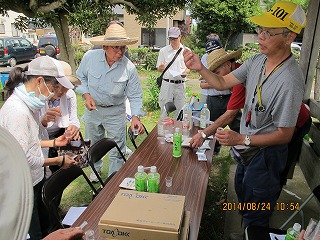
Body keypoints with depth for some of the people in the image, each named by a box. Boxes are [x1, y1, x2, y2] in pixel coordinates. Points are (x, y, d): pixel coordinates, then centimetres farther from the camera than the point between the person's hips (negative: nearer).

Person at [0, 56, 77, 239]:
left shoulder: (29, 103, 4)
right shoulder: (16, 111, -27)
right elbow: (23, 158, -26)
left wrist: (54, 142, 3)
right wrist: (58, 161, -17)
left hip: (36, 179, 9)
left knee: (45, 225, 24)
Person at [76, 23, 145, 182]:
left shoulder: (129, 68, -21)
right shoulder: (90, 57, -17)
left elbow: (135, 96, -15)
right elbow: (81, 78, 2)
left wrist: (135, 116, -29)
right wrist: (87, 95, -14)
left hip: (115, 112, -2)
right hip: (93, 109, 3)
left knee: (117, 149, 4)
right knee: (94, 143, 25)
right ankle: (96, 169, 53)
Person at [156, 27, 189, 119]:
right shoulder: (163, 51, 4)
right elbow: (158, 68, 6)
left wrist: (185, 72, -9)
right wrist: (162, 67, -19)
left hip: (180, 84, 2)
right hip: (167, 83, -1)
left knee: (180, 110, 8)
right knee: (165, 110, 0)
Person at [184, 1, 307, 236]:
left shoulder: (290, 80, -31)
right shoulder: (257, 61, -8)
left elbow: (284, 135, -24)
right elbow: (222, 83, -2)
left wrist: (242, 139, -31)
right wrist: (200, 68, -20)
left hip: (267, 152, -8)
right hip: (248, 148, 8)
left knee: (255, 221, 14)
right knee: (242, 196, 32)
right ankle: (245, 229, 58)